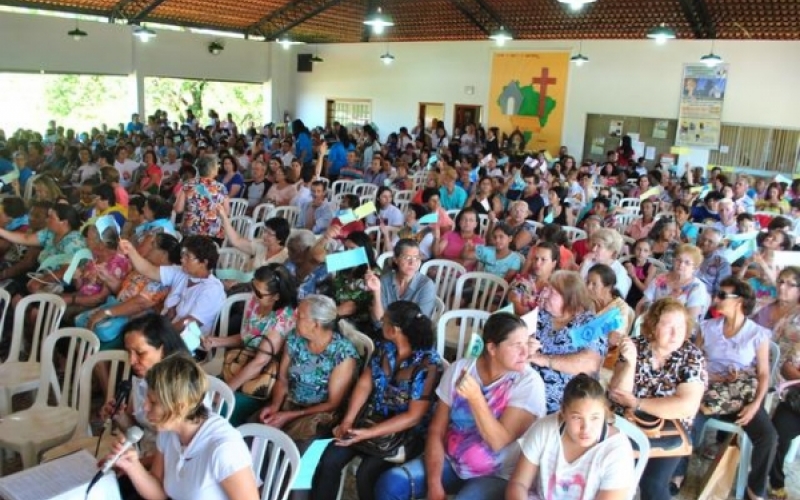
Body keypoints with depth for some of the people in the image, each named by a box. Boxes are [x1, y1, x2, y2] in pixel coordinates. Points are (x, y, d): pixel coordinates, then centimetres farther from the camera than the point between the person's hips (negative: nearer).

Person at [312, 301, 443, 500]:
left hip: (407, 432, -5)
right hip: (373, 417, 6)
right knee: (329, 460, -14)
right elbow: (364, 384, 2)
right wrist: (348, 420, -13)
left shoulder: (428, 364, -22)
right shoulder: (384, 347, -2)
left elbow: (413, 417, -21)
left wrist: (368, 433, -25)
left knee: (366, 474, -25)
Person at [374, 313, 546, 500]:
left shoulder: (529, 383, -15)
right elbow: (437, 430, -4)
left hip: (496, 476, -3)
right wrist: (434, 484, -12)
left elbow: (498, 441, -20)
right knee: (390, 483, -14)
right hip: (451, 463, 3)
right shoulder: (459, 368, -6)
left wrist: (476, 397, -32)